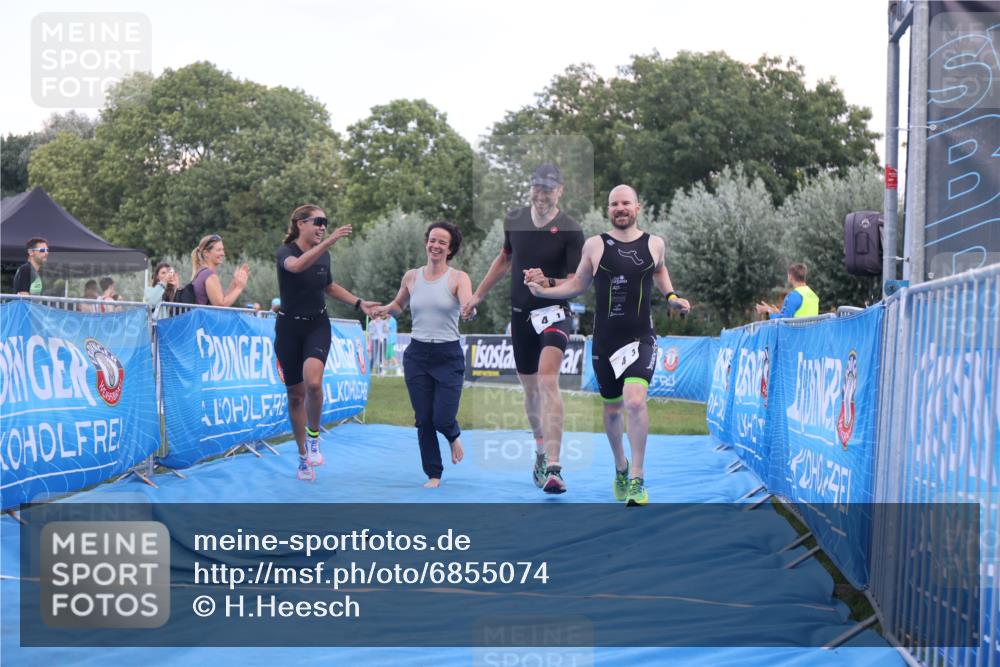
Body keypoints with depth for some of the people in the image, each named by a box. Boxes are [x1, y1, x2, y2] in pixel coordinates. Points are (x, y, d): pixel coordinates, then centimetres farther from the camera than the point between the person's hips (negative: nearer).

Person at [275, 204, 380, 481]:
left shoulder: (324, 255, 2)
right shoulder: (285, 252, -13)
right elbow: (296, 266, -40)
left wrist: (359, 303, 11)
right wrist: (329, 241, -49)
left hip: (317, 326, 2)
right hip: (289, 328, -2)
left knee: (313, 381, -26)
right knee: (295, 394, 6)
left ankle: (313, 436, -3)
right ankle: (303, 456, 21)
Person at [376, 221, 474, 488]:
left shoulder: (458, 278, -5)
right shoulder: (411, 277, 5)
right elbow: (397, 305, 22)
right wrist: (386, 309, 0)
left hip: (449, 356, -3)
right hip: (417, 355, 3)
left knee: (443, 419, -9)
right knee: (423, 420, 3)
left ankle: (453, 436, 29)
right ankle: (433, 474, 20)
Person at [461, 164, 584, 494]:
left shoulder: (571, 231, -11)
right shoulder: (514, 220, 4)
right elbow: (505, 258, 22)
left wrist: (548, 282, -32)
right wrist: (477, 295, 25)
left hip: (554, 313, -5)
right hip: (520, 314, 5)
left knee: (547, 380, -24)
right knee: (530, 387, 14)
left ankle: (552, 467, -31)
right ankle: (541, 451, 36)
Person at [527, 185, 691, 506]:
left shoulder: (654, 244, 3)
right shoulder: (595, 245, 1)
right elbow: (578, 284, 10)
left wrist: (671, 296, 9)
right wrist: (544, 291, -3)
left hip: (641, 338, -1)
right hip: (605, 340, 1)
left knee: (635, 401, -22)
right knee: (612, 408, 13)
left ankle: (637, 480, -12)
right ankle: (621, 467, 39)